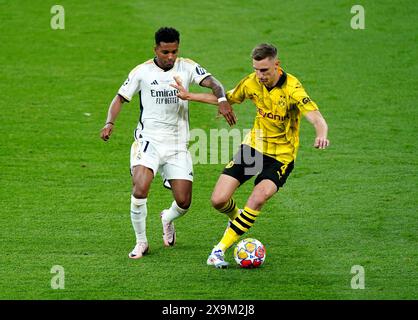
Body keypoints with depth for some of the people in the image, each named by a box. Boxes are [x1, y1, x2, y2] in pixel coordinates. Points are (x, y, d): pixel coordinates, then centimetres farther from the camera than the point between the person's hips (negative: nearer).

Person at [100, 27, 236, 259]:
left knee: (184, 202, -2)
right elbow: (120, 98, 4)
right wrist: (110, 123, -14)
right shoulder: (142, 71, -1)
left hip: (178, 146, 2)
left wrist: (222, 99, -35)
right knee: (140, 190, -25)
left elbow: (212, 82, -13)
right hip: (149, 141, -2)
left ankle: (168, 219, 36)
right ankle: (141, 242, -5)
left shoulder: (187, 68, 0)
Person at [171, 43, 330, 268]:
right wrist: (190, 96, 10)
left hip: (281, 155, -5)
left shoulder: (292, 89, -22)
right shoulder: (252, 82, -5)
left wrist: (321, 135, -56)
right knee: (218, 200, -5)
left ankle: (220, 249, -16)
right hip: (253, 146, 5)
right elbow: (227, 98, 15)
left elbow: (317, 119, -33)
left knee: (258, 199, -28)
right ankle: (237, 219, 32)